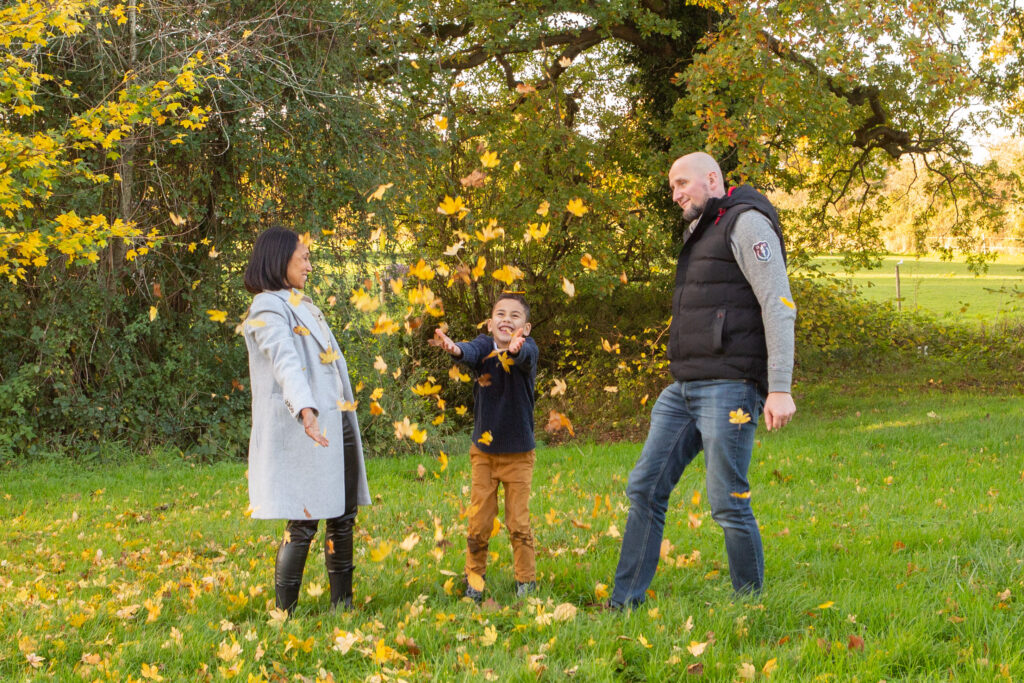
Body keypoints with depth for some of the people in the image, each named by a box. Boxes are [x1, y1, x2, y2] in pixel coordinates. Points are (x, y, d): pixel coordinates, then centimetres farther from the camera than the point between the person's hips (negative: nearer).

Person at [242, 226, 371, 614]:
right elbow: (285, 361, -28)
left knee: (342, 518, 9)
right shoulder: (268, 308, -9)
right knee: (303, 523, -9)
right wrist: (306, 410, -43)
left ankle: (342, 605, 16)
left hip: (338, 424, 9)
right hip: (304, 429, -9)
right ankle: (284, 612, -3)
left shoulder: (302, 304, 20)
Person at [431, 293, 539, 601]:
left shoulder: (527, 349, -12)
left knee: (518, 523, 4)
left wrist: (516, 348, -62)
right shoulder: (484, 346, -6)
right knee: (479, 523, 7)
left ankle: (526, 581, 21)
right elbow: (471, 351, -30)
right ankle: (474, 576, 27)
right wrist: (454, 348, -54)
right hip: (483, 451, 2)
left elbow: (525, 355, -37)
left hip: (518, 452, -2)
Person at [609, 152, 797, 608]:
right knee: (645, 488, 6)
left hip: (727, 390, -9)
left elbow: (779, 306, -14)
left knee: (728, 504, -7)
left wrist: (779, 389, -20)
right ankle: (625, 602, 11)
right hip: (684, 389, 9)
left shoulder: (747, 224, -6)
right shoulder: (700, 235, 22)